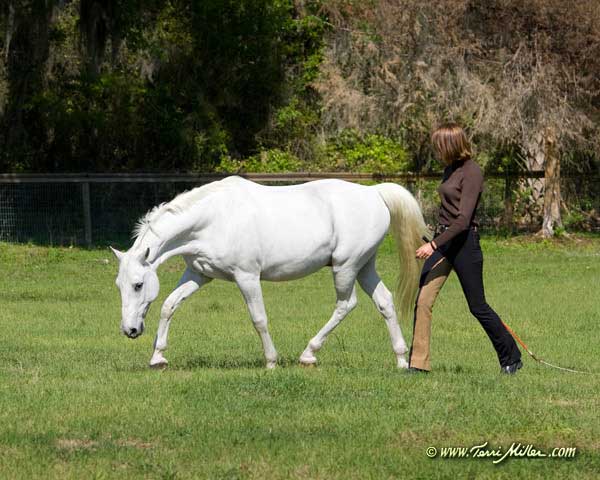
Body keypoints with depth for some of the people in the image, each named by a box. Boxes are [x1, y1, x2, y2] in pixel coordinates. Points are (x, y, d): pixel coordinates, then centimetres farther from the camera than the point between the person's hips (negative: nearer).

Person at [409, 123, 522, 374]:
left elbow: (463, 219, -23)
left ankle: (511, 358, 19)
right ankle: (418, 362, -3)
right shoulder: (450, 169, 11)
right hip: (442, 239, 8)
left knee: (477, 306, 2)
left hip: (464, 241, -8)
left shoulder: (471, 172, -16)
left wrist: (434, 245, -27)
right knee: (422, 300, -4)